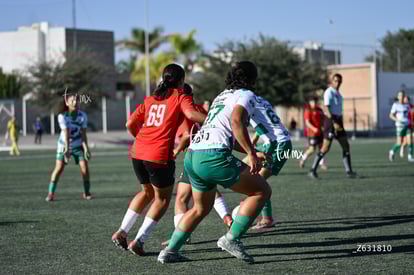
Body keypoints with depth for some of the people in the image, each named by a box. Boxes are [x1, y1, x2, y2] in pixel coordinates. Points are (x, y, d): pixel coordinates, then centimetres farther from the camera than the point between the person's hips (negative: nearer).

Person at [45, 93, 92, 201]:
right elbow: (66, 133, -27)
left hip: (78, 145, 2)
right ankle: (51, 193, -6)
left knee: (84, 167, -11)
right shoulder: (62, 116, -19)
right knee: (59, 168, -12)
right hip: (64, 145, -1)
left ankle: (86, 193, 5)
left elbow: (83, 134, -17)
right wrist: (67, 149, -34)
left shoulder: (82, 115, -14)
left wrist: (86, 148, -27)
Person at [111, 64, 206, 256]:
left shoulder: (150, 99, 18)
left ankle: (122, 232, 22)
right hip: (160, 156, -6)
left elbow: (130, 124, 15)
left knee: (148, 192, 27)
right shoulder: (180, 97, 3)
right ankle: (139, 241, 5)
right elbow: (191, 114, -18)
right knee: (162, 199, 12)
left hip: (138, 153, 6)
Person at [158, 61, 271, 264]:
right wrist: (251, 154, -15)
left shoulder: (222, 96, 30)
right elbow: (236, 121, -16)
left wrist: (251, 153, 37)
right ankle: (231, 239, -1)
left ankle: (170, 251, 27)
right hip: (214, 156, -9)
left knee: (201, 208, 28)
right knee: (262, 191, 2)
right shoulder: (246, 95, 4)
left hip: (192, 156, 9)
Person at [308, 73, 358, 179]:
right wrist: (334, 123, -28)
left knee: (346, 145, 4)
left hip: (338, 122, 9)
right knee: (326, 148, -8)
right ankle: (312, 170, 0)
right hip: (330, 120, -9)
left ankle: (349, 171, 6)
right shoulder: (329, 92, -12)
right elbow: (326, 109, -21)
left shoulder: (337, 93, 17)